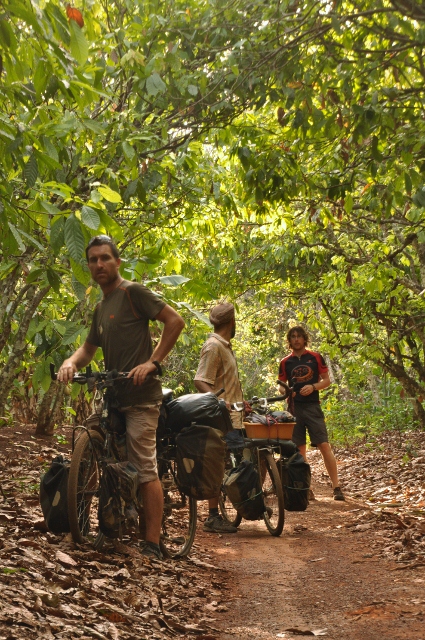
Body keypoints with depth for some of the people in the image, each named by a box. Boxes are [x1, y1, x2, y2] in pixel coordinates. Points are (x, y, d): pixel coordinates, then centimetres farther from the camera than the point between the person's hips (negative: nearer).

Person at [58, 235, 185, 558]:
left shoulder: (132, 292, -5)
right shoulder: (101, 307, 21)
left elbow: (175, 320, -13)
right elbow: (89, 349, 24)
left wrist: (153, 362, -17)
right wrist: (71, 362, 1)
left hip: (140, 396, -9)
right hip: (114, 395, 9)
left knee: (145, 469, -10)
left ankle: (152, 544, -10)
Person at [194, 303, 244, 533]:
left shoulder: (224, 345, 19)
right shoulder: (214, 346, -13)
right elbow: (201, 381, -21)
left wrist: (239, 403, 30)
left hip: (230, 417, 10)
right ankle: (213, 518, -6)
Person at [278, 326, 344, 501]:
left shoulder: (315, 358, 3)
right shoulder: (285, 362, 9)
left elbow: (327, 380, 5)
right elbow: (281, 385, 14)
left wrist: (313, 387, -14)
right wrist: (285, 391, -9)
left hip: (312, 407, -2)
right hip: (294, 408, 2)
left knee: (324, 445, -11)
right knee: (299, 448, 5)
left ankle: (336, 487, -10)